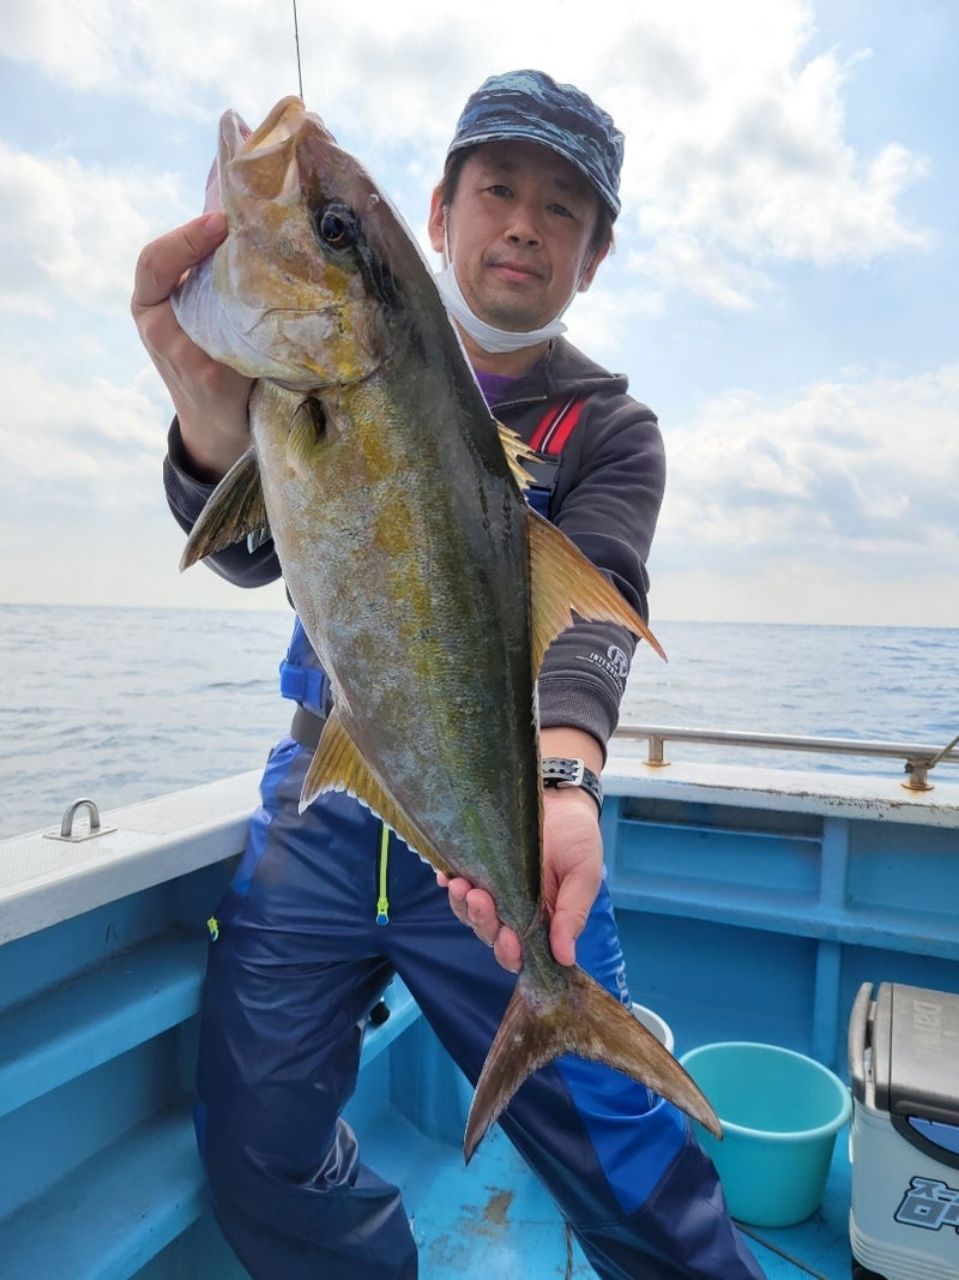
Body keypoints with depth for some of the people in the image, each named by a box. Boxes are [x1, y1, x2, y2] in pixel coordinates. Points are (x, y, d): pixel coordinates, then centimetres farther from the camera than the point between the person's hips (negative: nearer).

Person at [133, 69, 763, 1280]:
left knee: (615, 1144, -2)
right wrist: (215, 419, -34)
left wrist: (565, 783, -38)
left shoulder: (608, 431, 1)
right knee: (260, 1147, 8)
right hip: (320, 804, 2)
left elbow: (588, 613, -16)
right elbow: (251, 551, -10)